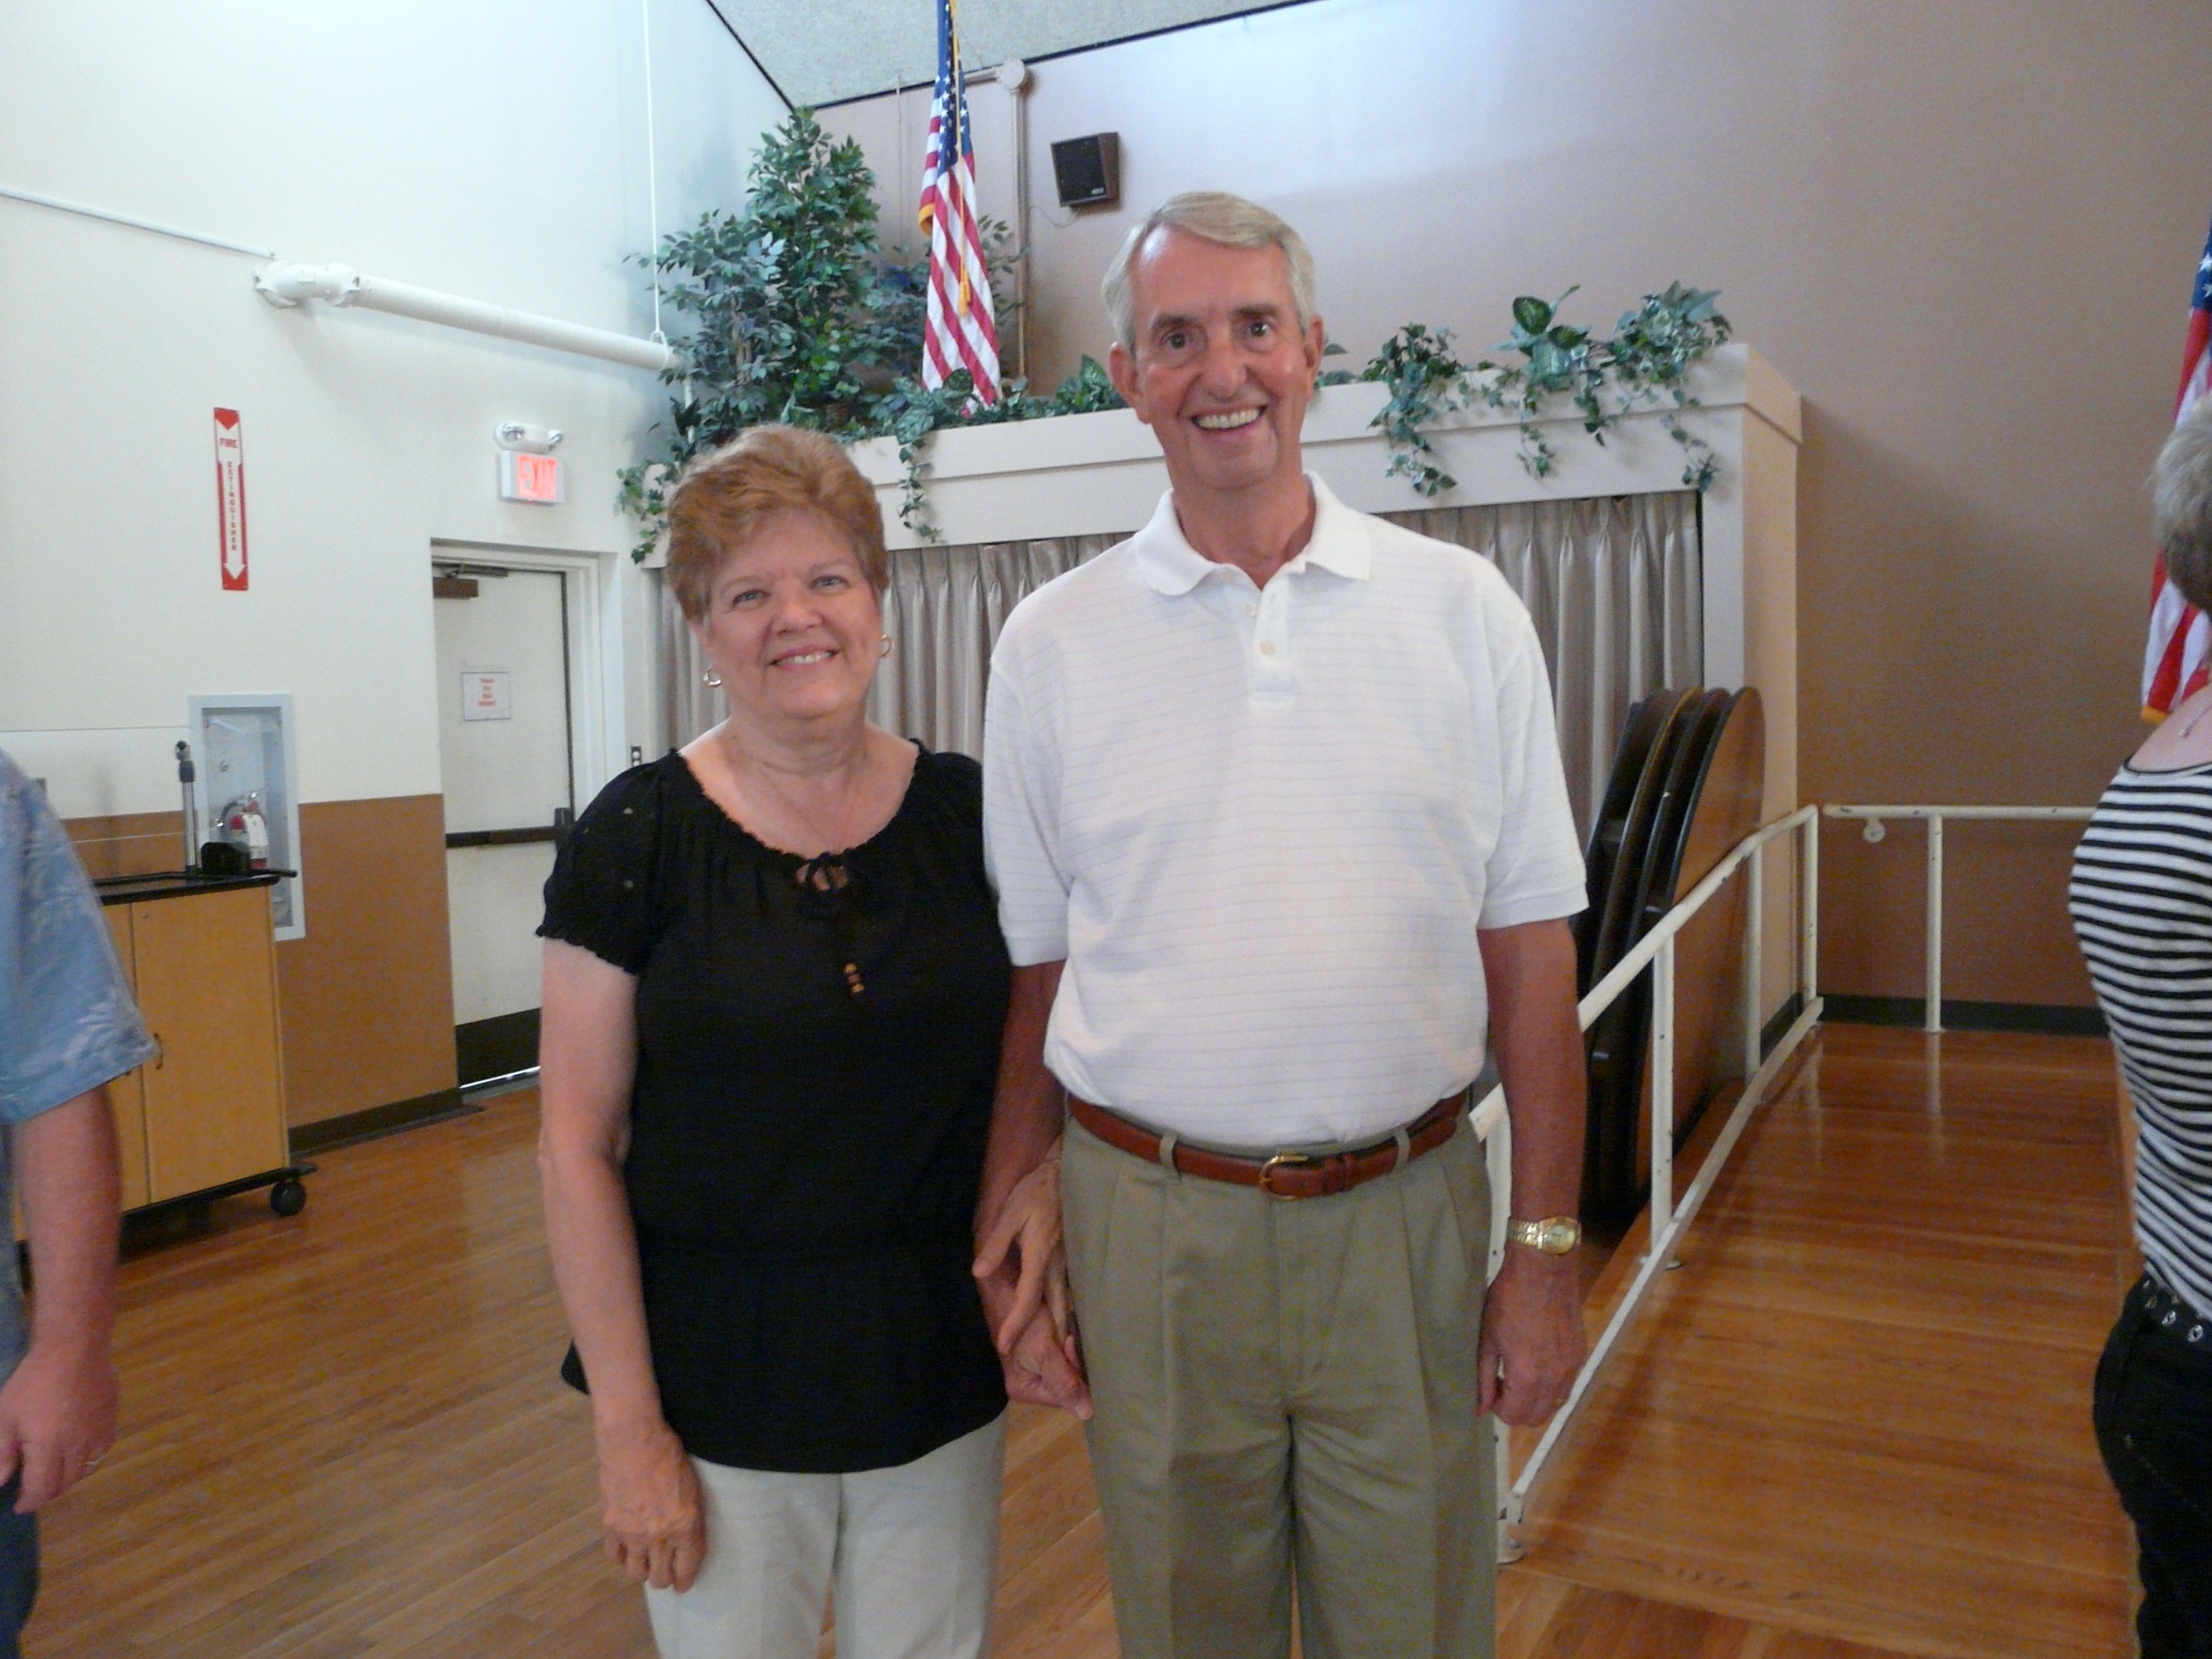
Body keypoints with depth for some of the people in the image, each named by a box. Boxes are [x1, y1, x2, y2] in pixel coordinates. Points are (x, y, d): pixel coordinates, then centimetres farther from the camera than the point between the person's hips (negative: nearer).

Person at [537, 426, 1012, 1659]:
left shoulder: (968, 814, -3)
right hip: (720, 1374, -2)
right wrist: (629, 1423, -9)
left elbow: (1033, 1070, 7)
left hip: (943, 1370, 3)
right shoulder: (638, 836, -10)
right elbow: (580, 1146, -9)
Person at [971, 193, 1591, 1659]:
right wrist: (1015, 1215, 1)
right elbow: (1031, 963, 5)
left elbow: (1528, 948, 1)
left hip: (1407, 1213, 0)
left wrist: (1548, 1244, -1)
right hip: (1150, 1222, 0)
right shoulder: (1054, 641, 0)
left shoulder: (1462, 609, 0)